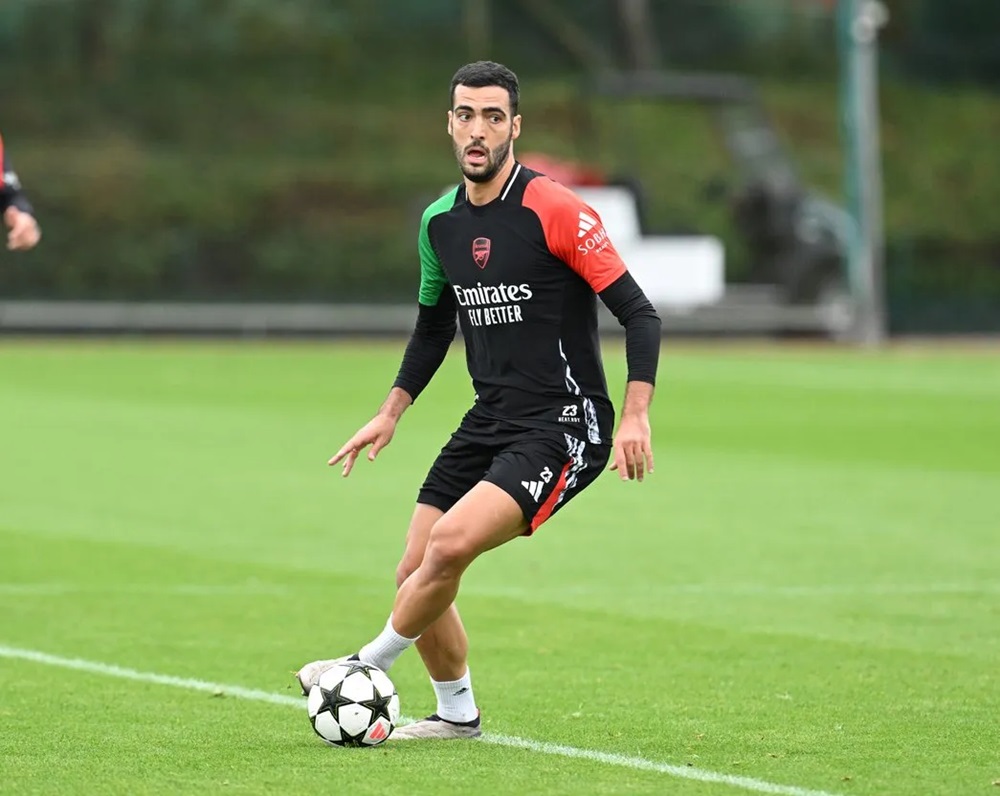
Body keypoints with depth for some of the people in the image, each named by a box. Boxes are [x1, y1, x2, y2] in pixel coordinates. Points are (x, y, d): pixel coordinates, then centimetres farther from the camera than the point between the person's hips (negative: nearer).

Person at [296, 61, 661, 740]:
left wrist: (636, 415, -24)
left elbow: (639, 313, -14)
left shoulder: (556, 211, -15)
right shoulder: (439, 222, 7)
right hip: (489, 423, 7)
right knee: (416, 575, 3)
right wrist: (391, 413, 18)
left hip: (565, 426, -7)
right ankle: (457, 713, 23)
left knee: (450, 546, -24)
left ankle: (370, 665, -2)